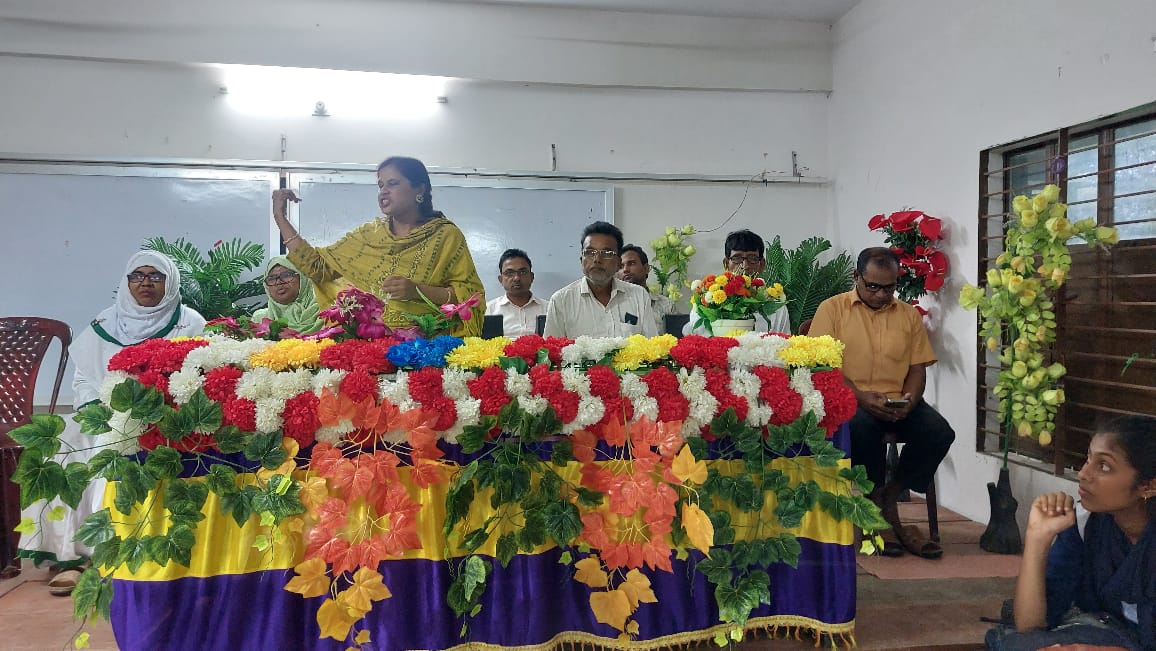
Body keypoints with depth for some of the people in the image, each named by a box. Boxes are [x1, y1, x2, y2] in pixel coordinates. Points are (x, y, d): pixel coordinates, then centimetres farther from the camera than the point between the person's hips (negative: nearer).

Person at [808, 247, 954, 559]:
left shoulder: (909, 315, 17)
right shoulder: (832, 309, 5)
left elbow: (918, 368, 15)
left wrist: (908, 401, -7)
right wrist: (862, 397, -18)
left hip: (898, 404, 4)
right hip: (850, 401, -4)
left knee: (939, 432, -24)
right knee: (861, 426, -37)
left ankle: (890, 495, -5)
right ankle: (881, 508, -15)